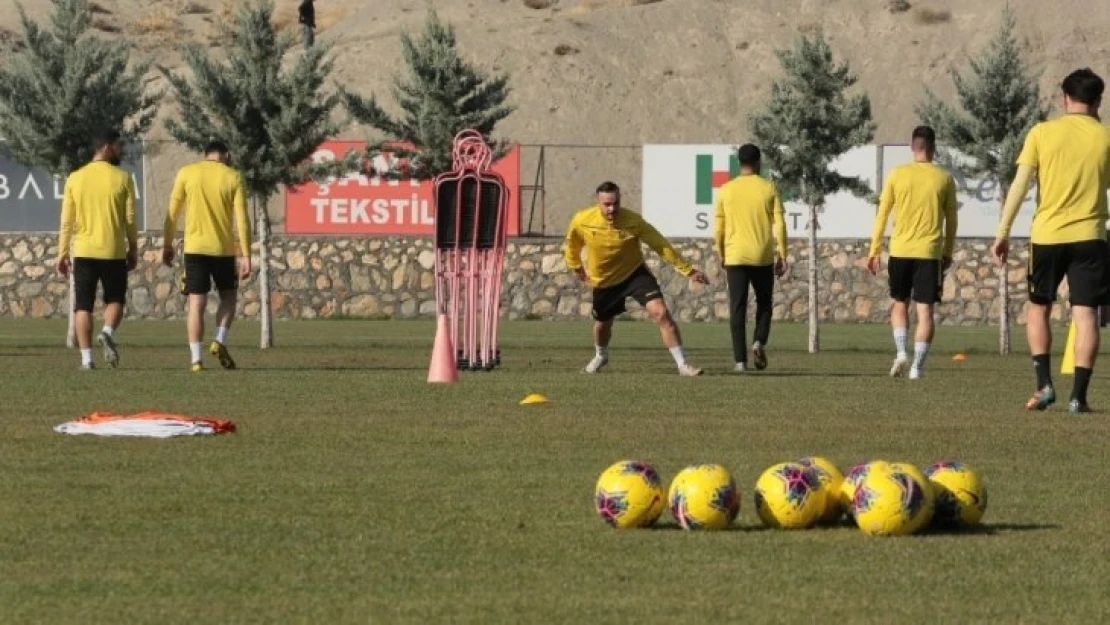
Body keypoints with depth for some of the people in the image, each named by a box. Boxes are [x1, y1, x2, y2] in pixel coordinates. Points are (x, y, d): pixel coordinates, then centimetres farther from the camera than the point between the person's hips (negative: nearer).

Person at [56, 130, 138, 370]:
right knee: (115, 300, 15)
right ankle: (108, 332, -14)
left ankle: (86, 358, -2)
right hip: (114, 252, -1)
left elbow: (67, 221, 1)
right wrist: (133, 250, 11)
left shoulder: (75, 179, 1)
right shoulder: (122, 178, -3)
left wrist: (62, 254, 7)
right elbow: (130, 220, -1)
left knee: (83, 306, 6)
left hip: (84, 251, 1)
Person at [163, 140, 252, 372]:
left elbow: (173, 212, 5)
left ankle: (196, 359, -4)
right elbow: (242, 219, -4)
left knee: (197, 302, 3)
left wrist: (168, 245, 14)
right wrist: (246, 255, -3)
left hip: (195, 248, 0)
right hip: (224, 248, 0)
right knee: (228, 296, 19)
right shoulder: (233, 178, 1)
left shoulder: (186, 173, 3)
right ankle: (220, 341, -2)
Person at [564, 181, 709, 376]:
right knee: (602, 324, 19)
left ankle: (682, 365, -17)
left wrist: (688, 271, -19)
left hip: (634, 273, -2)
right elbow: (573, 243, 5)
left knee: (661, 312, -21)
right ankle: (600, 356, 55)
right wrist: (576, 266, 18)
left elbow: (660, 245, -19)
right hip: (604, 280, 2)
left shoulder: (633, 221, -24)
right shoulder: (582, 221, -18)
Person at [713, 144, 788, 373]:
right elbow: (779, 225, -4)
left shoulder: (726, 190, 3)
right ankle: (760, 342, -7)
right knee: (764, 303, 17)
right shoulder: (768, 189, -1)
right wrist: (782, 256, 2)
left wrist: (721, 256, 18)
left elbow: (718, 228, 6)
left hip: (735, 257, 0)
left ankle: (740, 360, -6)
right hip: (763, 257, 0)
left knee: (737, 309, 2)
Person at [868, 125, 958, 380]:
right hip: (930, 253, -1)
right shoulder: (944, 179, 1)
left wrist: (874, 251, 8)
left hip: (900, 251, 1)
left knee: (899, 304, 18)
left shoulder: (897, 175, 0)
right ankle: (917, 366, -3)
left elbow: (882, 215, 2)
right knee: (925, 309, 2)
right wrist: (948, 253, 18)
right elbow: (952, 220, 7)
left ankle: (901, 352, -1)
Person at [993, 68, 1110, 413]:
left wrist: (1003, 233, 1)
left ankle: (1044, 384, 6)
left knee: (1038, 309, 16)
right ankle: (1078, 396, -5)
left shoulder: (1042, 133, 0)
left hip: (1047, 234, 0)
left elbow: (1019, 185, -2)